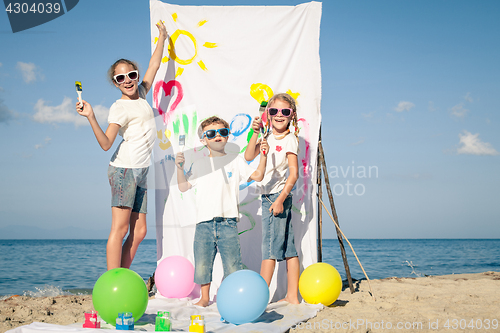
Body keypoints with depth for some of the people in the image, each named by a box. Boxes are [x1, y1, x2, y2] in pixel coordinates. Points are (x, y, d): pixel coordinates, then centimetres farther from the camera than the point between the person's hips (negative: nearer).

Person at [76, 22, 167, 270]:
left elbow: (154, 65, 26)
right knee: (120, 228, -12)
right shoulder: (120, 107, -6)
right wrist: (90, 117, -28)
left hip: (140, 172, 8)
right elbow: (106, 143, -16)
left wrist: (162, 36, 33)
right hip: (124, 168, -8)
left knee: (139, 231, 3)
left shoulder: (141, 95, 15)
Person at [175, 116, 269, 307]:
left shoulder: (235, 161, 10)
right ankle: (205, 297, 22)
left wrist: (263, 156, -9)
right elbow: (183, 187, 13)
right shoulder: (199, 164, 16)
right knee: (202, 263, 4)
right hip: (204, 223, 2)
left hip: (228, 222, -2)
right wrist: (180, 168, -1)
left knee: (232, 264, -3)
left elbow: (257, 176, 3)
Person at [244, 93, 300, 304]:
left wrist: (280, 199, -19)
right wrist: (256, 133, -2)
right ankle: (292, 295, 12)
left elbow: (294, 173, -13)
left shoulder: (289, 140, -8)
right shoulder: (269, 138, 13)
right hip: (268, 196, 8)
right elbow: (249, 156, 10)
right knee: (287, 246, 8)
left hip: (279, 196, -8)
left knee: (270, 246, -5)